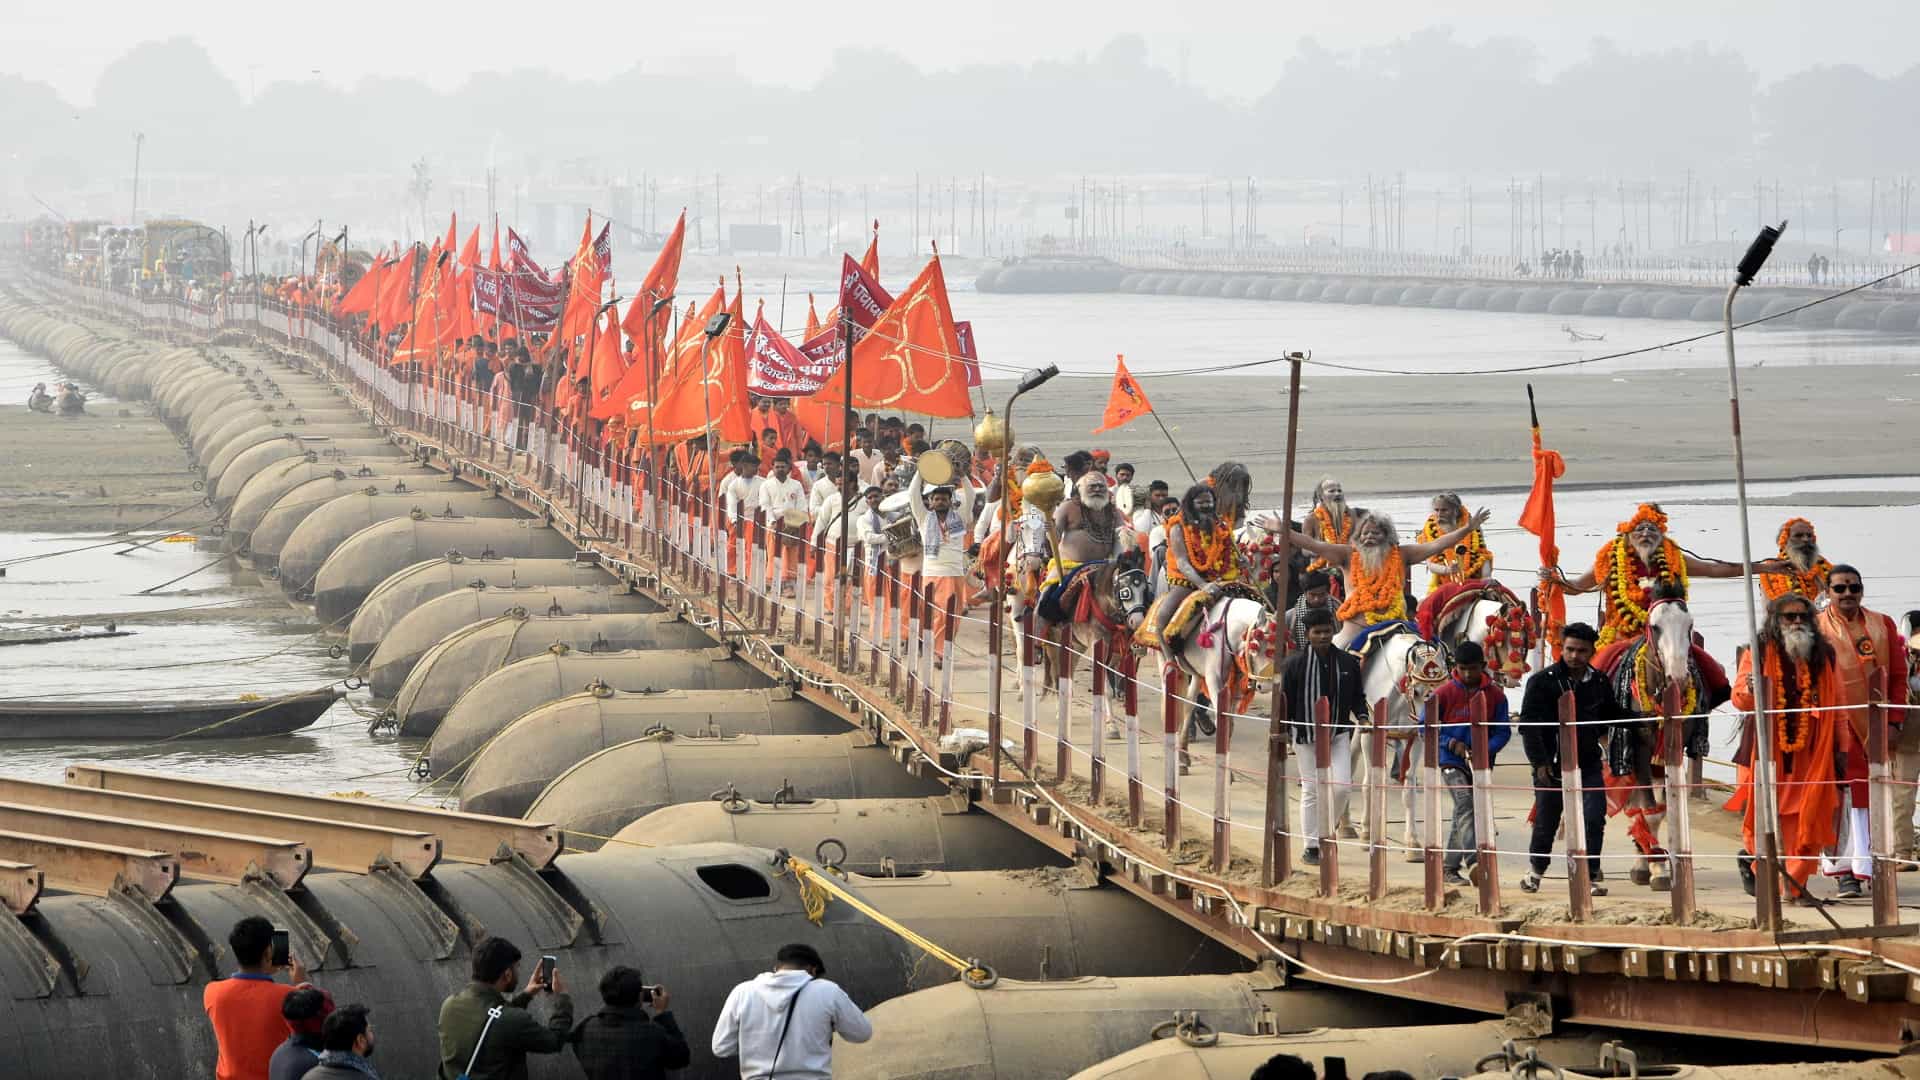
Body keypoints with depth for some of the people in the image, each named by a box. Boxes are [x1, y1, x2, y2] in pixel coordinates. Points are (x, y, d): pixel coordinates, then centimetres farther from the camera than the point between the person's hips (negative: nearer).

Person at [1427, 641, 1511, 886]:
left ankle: (1450, 868, 21)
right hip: (1451, 762, -4)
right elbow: (1425, 725, 0)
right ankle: (1474, 861, -35)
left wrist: (1486, 750, -15)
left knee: (1463, 814, 11)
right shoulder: (1445, 693, -4)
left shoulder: (1495, 695, 2)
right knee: (1465, 806, -22)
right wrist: (1451, 743, -13)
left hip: (1480, 764, 4)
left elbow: (1503, 731, 3)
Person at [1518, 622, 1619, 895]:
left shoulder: (1599, 683, 5)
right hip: (1552, 766, -2)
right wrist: (1539, 762, -16)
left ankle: (1590, 875, -6)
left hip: (1589, 765, 2)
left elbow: (1611, 718, 23)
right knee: (1546, 823, 10)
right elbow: (1528, 725, -10)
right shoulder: (1542, 682, -7)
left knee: (1593, 819, -13)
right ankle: (1536, 868, 35)